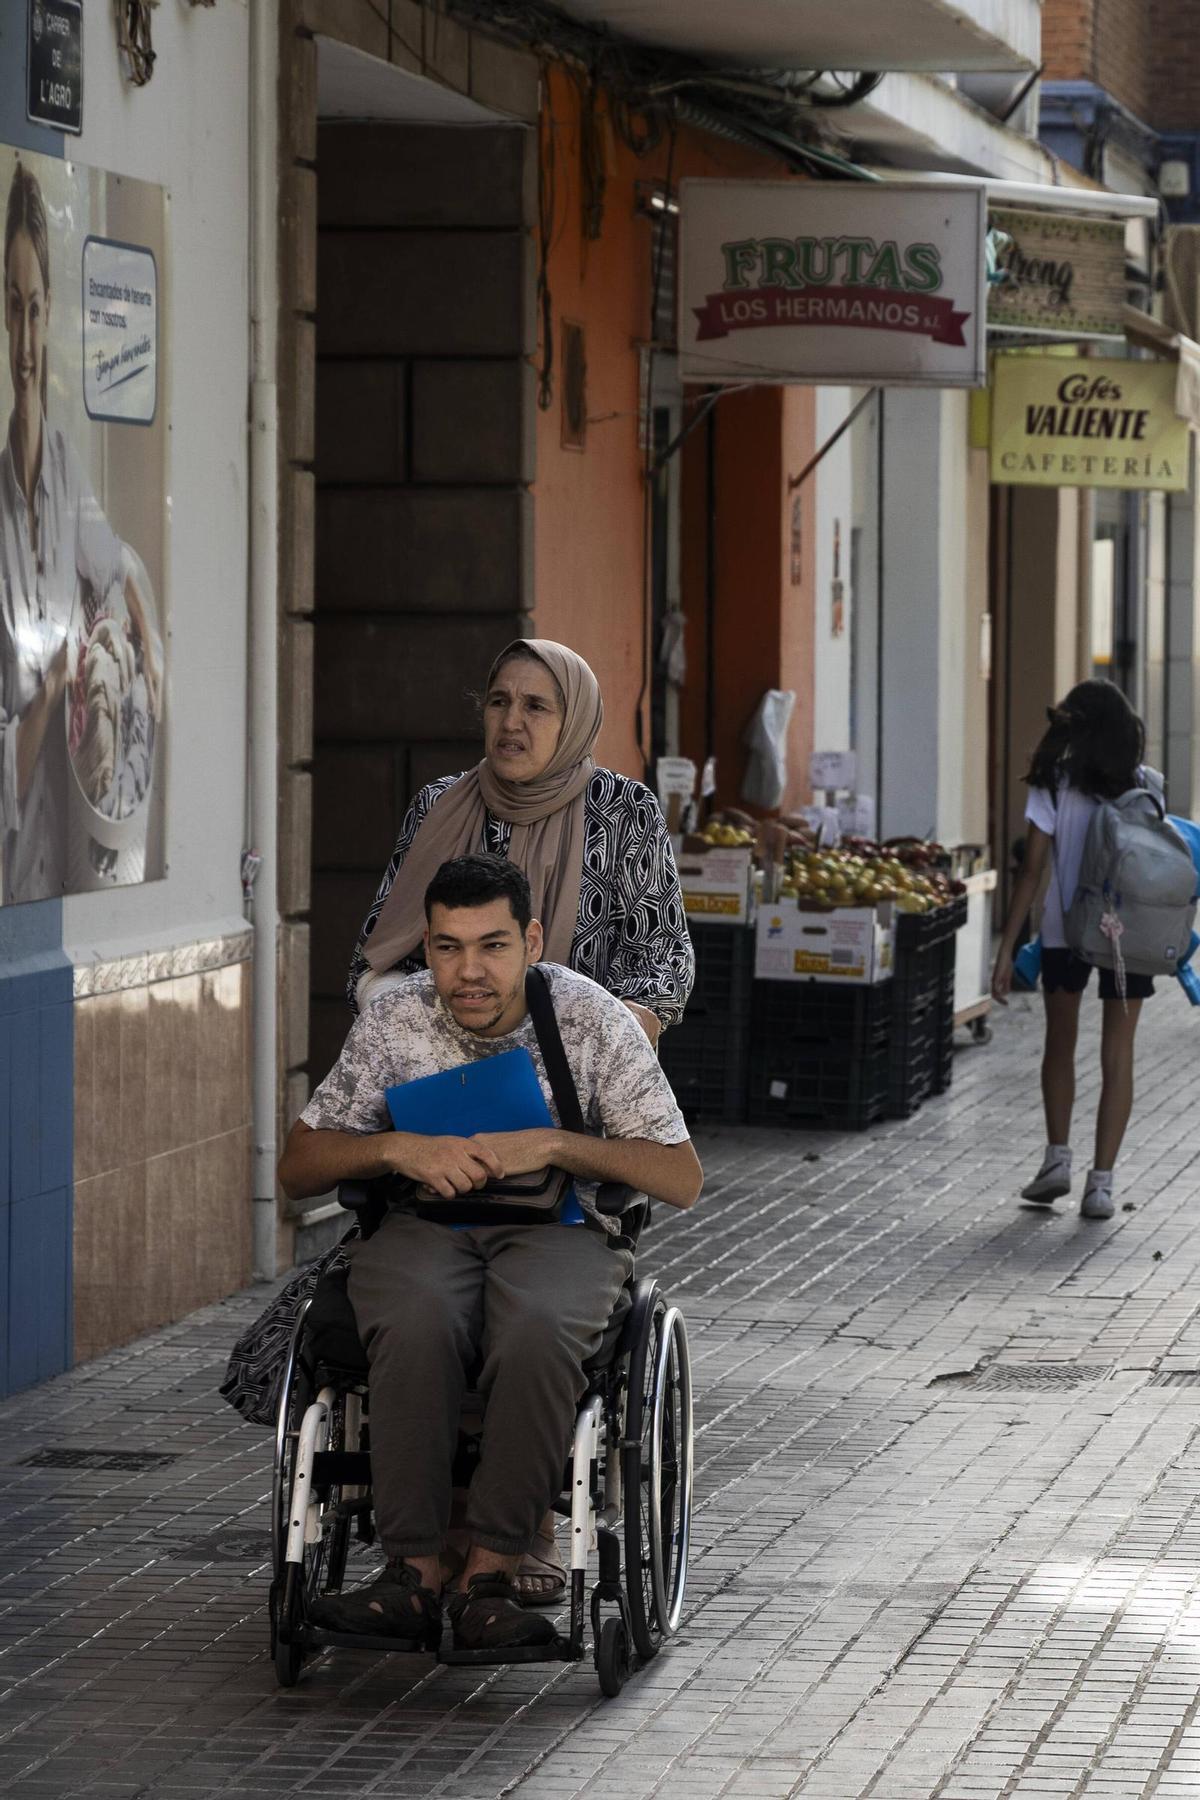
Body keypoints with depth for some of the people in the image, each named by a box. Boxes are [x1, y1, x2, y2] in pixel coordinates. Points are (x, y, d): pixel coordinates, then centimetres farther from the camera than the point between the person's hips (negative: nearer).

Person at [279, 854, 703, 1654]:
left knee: (537, 1327, -38)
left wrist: (556, 1145, -19)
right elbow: (299, 1167, 4)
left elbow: (681, 1178, -5)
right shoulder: (395, 1020, 0)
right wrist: (400, 1149, -15)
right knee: (418, 1321, -37)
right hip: (424, 1226, 1)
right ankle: (414, 1572, -37)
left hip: (555, 1228, -1)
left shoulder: (593, 1020, -5)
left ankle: (490, 1575, -35)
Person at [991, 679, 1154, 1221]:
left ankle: (1057, 1157, 20)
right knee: (1117, 1055, 5)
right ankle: (1101, 1181, 0)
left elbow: (1034, 870, -8)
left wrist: (1007, 948, -6)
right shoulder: (1146, 786, -2)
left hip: (1065, 929, -1)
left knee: (1060, 1045, 21)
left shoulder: (1054, 785, -7)